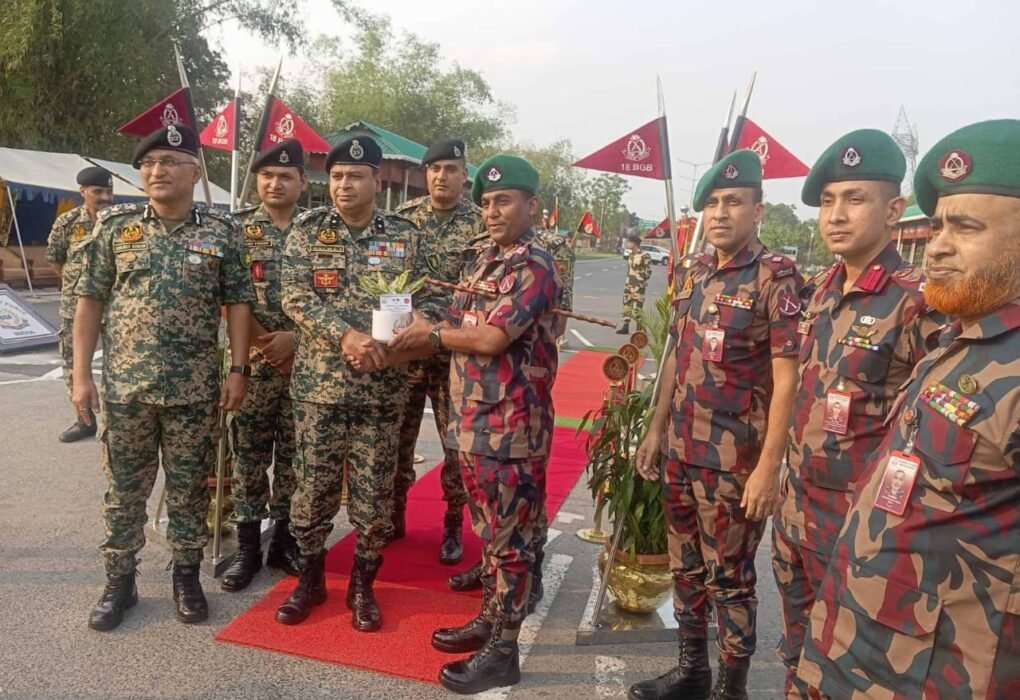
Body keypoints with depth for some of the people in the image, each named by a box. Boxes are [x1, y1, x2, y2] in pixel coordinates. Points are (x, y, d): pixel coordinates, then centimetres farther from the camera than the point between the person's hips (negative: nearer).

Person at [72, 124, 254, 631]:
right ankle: (119, 580, 27)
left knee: (190, 488, 9)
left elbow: (238, 303, 1)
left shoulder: (221, 232, 0)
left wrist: (238, 369, -6)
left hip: (195, 389, -1)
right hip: (124, 385, 1)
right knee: (124, 489, 11)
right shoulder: (115, 227, 3)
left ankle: (186, 576, 26)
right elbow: (90, 301, 5)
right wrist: (81, 373, 0)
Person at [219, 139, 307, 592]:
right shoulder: (236, 228, 2)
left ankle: (284, 541, 23)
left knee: (294, 454, 9)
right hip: (252, 361, -1)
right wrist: (261, 340, -11)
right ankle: (248, 547, 18)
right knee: (249, 456, 5)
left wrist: (295, 336, -12)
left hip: (306, 361, 1)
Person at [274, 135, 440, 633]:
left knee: (374, 491, 8)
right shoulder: (307, 230, 2)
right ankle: (310, 579, 29)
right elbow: (294, 297, -8)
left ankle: (362, 586, 26)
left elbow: (427, 301, 4)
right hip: (318, 383, 0)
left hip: (382, 388, 0)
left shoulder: (405, 236, 4)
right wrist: (345, 334, -22)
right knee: (313, 485, 9)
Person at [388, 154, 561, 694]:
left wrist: (432, 333, -7)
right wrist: (409, 340, -2)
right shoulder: (482, 257, 13)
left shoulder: (535, 267, -14)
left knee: (510, 538, 4)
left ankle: (502, 651, 17)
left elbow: (491, 339, -23)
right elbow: (462, 330, 16)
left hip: (511, 427, -9)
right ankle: (489, 621, 37)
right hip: (472, 420, 9)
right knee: (489, 531, 20)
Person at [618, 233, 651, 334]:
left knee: (637, 308, -7)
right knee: (627, 306, 7)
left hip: (638, 286, -8)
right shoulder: (631, 255, 14)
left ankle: (640, 329, 2)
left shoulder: (644, 256, -11)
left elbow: (648, 271, -10)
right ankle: (625, 327, 12)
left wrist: (641, 281, -13)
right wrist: (628, 282, 14)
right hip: (629, 285, 8)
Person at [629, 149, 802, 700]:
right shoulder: (693, 273, 8)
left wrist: (769, 466, -19)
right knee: (686, 568, 18)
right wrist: (656, 429, 13)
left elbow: (786, 379, -15)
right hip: (680, 450, 7)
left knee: (729, 577, 7)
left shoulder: (776, 276, -12)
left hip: (734, 459, -6)